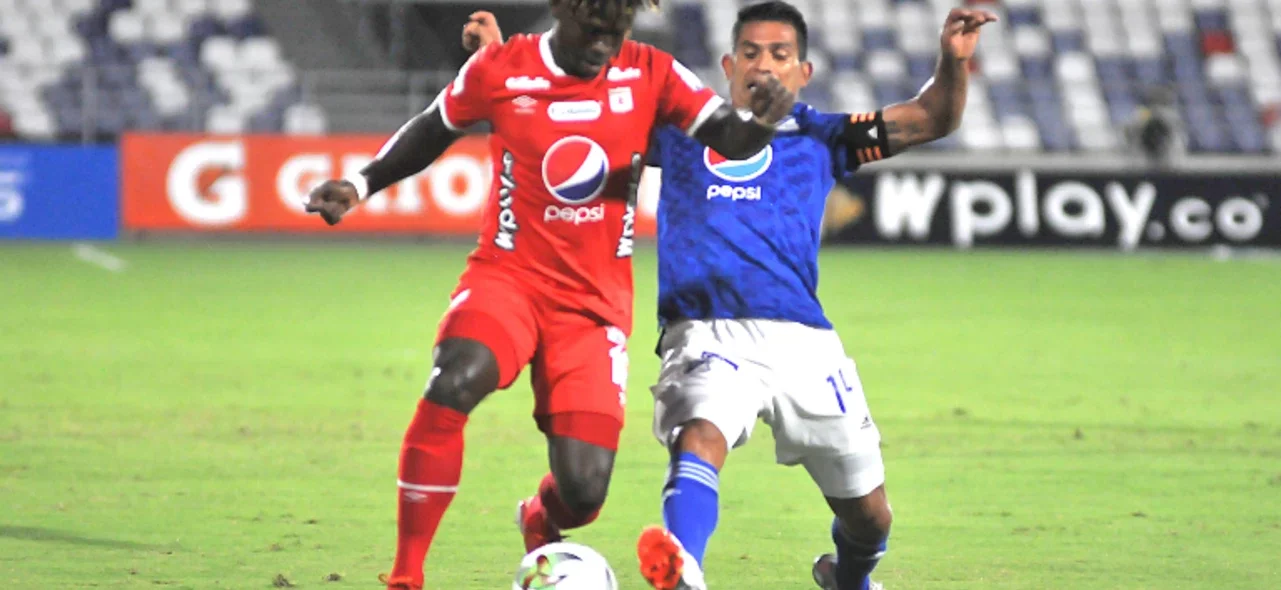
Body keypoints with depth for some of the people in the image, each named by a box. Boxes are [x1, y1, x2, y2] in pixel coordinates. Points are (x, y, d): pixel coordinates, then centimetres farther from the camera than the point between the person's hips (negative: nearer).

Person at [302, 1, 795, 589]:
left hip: (595, 302, 1)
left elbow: (731, 141, -13)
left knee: (583, 492, -8)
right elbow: (433, 128, 13)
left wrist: (760, 121, -35)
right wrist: (361, 184, 4)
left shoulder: (651, 75, -3)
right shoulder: (500, 70, -4)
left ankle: (540, 522, 35)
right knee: (453, 385, -35)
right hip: (509, 276, -1)